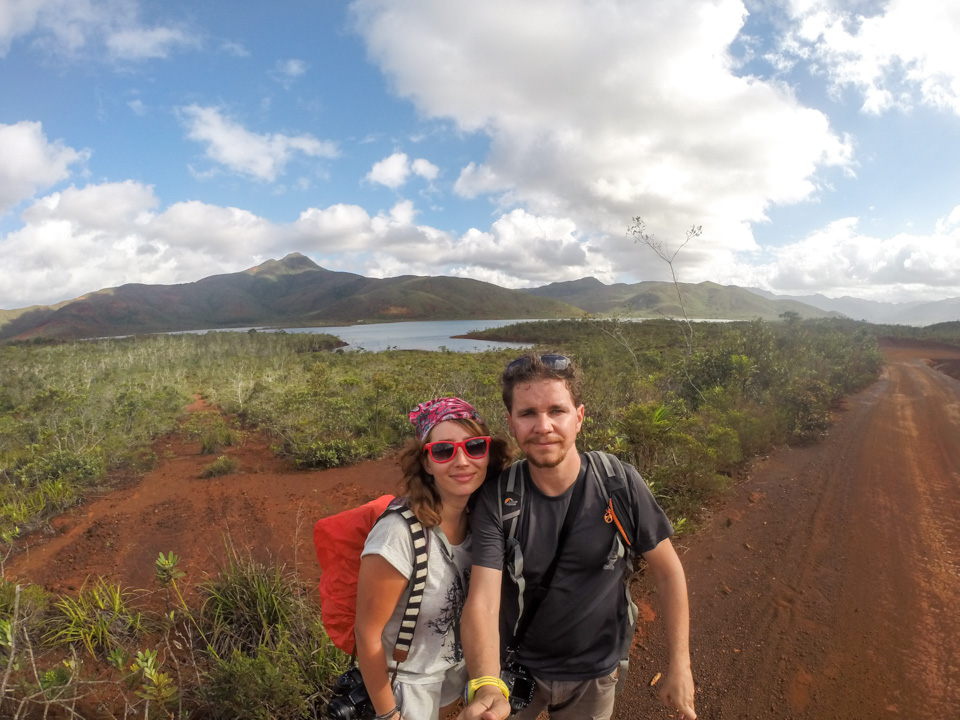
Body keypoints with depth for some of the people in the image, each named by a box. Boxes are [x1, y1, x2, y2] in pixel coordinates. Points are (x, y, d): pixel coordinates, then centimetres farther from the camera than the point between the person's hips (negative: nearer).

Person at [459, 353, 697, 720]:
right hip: (515, 667, 0)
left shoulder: (621, 484, -20)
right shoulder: (497, 497, -20)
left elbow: (668, 572, -7)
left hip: (595, 676, 1)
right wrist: (487, 687, -42)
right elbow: (482, 602, -26)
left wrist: (680, 665, -7)